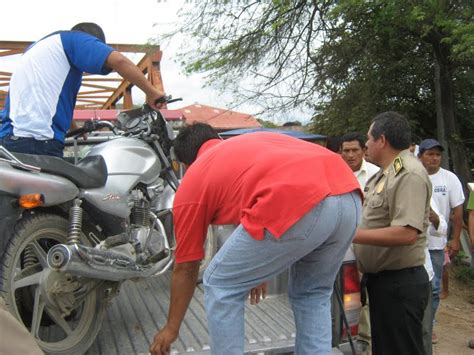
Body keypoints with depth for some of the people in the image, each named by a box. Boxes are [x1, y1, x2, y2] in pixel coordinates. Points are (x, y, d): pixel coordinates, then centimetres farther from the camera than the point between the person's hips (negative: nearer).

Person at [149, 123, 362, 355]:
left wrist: (172, 328, 42)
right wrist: (261, 270, 56)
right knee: (312, 294, 30)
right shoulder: (257, 140, 38)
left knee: (220, 287, 17)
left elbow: (185, 268, 28)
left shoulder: (191, 182, 22)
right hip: (349, 197, 8)